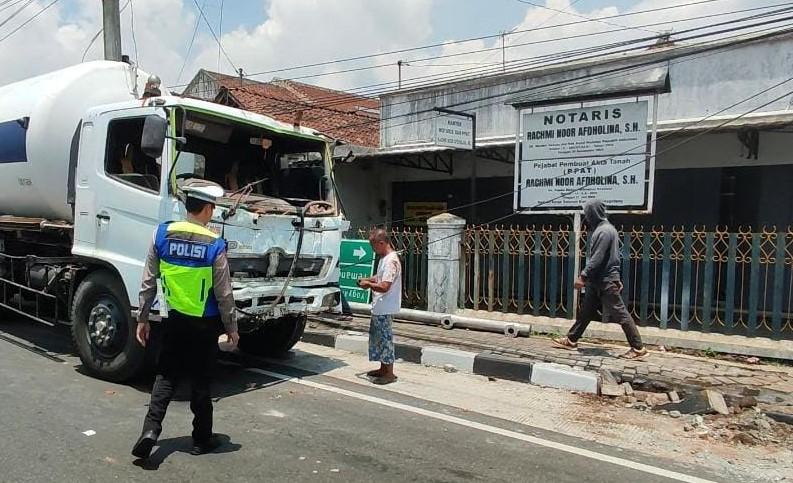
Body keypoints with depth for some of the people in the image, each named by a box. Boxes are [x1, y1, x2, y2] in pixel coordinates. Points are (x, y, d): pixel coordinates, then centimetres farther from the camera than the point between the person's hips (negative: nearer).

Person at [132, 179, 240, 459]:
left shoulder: (162, 234, -5)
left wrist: (142, 318, 10)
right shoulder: (215, 245, -16)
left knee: (166, 376, 15)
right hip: (205, 324, -3)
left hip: (174, 320, 3)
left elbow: (148, 282, 0)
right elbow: (224, 295, -11)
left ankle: (150, 430, 0)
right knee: (201, 381, 10)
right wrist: (232, 328, 2)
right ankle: (202, 439, 22)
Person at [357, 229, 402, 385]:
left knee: (385, 338, -2)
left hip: (385, 309, -10)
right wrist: (367, 279, 8)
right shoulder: (384, 258, 11)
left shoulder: (391, 261, -21)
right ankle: (383, 369, 29)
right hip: (378, 308, 10)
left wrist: (368, 284, -13)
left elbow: (384, 287, -27)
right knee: (377, 337, 17)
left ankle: (389, 373, 9)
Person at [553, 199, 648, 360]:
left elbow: (597, 258, -22)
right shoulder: (602, 229, 14)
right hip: (597, 281, 10)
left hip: (607, 282, -10)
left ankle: (638, 348, 3)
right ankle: (571, 340, 22)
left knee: (620, 313, -4)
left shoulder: (604, 231, -17)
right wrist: (616, 279, 21)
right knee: (585, 311, 14)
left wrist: (583, 276, -20)